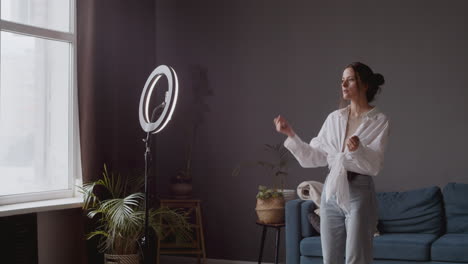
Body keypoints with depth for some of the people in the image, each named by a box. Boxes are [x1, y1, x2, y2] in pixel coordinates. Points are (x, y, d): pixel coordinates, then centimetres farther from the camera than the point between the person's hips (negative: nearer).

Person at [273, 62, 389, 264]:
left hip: (359, 192, -5)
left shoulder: (379, 120, -4)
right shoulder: (334, 118, 9)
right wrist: (291, 134, 1)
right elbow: (315, 156, 10)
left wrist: (358, 149, -34)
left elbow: (374, 165, -14)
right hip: (332, 191, 5)